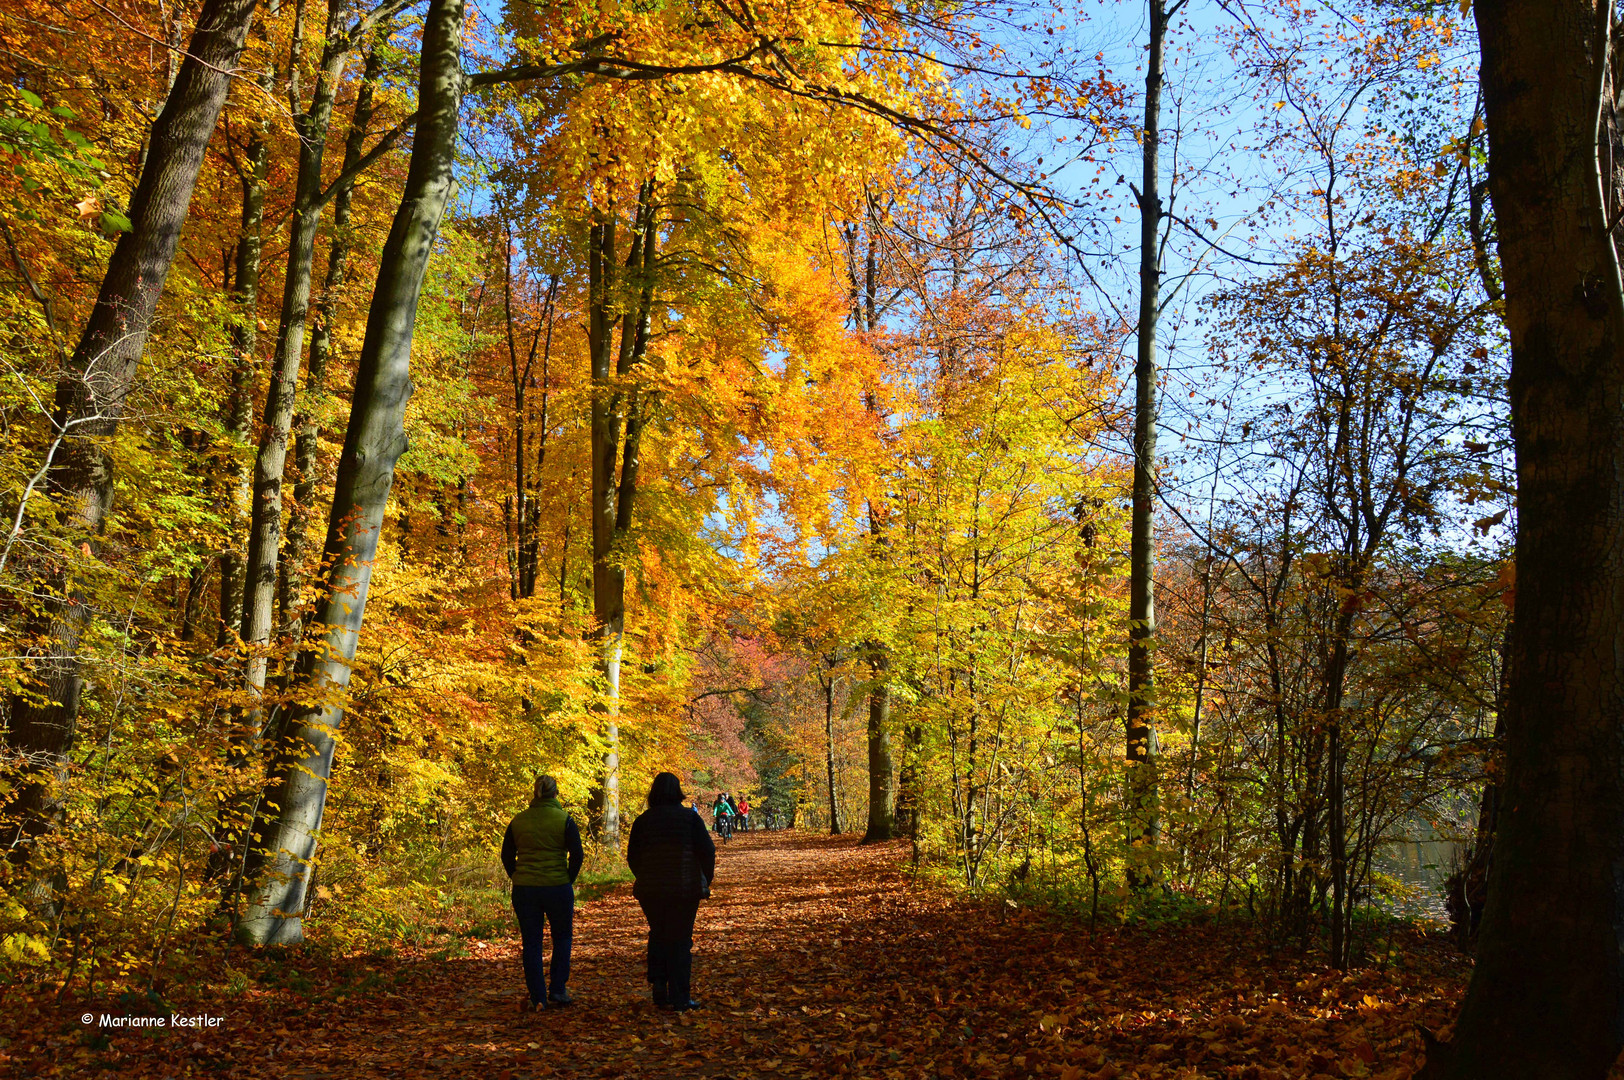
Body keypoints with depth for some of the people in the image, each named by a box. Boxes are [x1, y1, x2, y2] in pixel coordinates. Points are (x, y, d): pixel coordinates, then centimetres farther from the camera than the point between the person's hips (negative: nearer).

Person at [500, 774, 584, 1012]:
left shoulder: (518, 821, 3)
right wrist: (568, 880, 2)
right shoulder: (564, 820, -6)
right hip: (558, 889, -2)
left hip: (524, 890, 2)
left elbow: (506, 856, 7)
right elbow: (577, 855, -9)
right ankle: (557, 990, 15)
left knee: (531, 943, 9)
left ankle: (538, 998, 9)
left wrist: (519, 879, 13)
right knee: (562, 938, 17)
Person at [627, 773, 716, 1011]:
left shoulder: (642, 821, 1)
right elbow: (708, 851, -6)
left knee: (657, 935, 20)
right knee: (680, 940, 5)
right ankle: (679, 998, 7)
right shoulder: (690, 817, -5)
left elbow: (632, 857, 6)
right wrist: (705, 880, 7)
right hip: (685, 889, -2)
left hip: (650, 891, 2)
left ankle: (658, 987, 9)